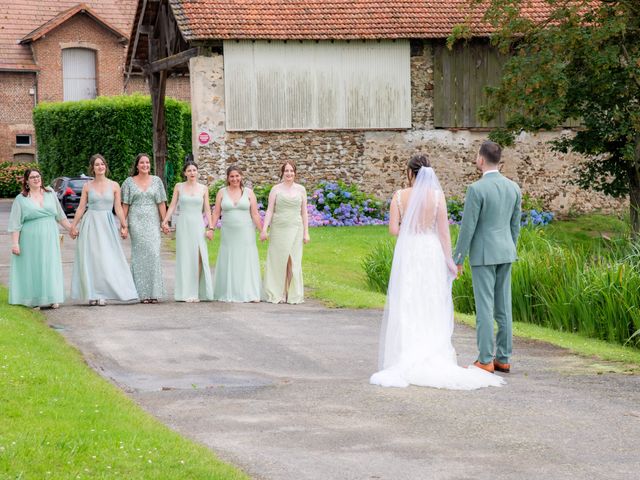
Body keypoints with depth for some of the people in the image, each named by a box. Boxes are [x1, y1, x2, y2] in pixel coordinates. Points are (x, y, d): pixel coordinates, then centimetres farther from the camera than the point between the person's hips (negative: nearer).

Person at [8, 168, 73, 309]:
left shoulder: (50, 194, 9)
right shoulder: (21, 199, -1)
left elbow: (60, 216, 17)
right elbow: (15, 223, -4)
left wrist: (71, 229, 14)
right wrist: (15, 243, -10)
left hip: (49, 239, 3)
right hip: (30, 239, -3)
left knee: (50, 267, 3)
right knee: (33, 268, -2)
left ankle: (52, 299, 9)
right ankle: (35, 300, 3)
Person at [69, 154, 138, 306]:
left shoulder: (114, 186, 4)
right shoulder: (87, 186, 5)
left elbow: (118, 208, 5)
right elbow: (81, 208, 7)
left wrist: (124, 225, -2)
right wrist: (73, 225, 3)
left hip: (107, 225, 0)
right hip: (90, 224, 0)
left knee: (106, 259, -4)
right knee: (90, 258, -1)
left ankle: (102, 294, 1)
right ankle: (92, 294, 4)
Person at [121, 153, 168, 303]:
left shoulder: (156, 181, 10)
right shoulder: (129, 182, 6)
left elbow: (161, 203, 8)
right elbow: (125, 205, 6)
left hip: (152, 222, 1)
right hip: (136, 222, -1)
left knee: (153, 253, -7)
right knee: (140, 254, -4)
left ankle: (153, 292, -1)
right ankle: (143, 293, -2)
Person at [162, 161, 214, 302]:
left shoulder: (203, 189, 8)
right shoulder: (179, 187, 6)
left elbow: (207, 210, 7)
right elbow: (172, 206, 4)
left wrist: (210, 227, -1)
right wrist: (165, 221, -8)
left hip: (198, 225, 0)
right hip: (183, 224, 0)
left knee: (199, 257, -9)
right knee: (184, 257, -2)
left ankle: (197, 291, -2)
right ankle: (186, 293, 1)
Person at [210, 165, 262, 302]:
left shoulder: (248, 192, 4)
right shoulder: (222, 192, 6)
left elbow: (255, 214, 3)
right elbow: (216, 213, 5)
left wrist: (262, 231, -1)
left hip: (245, 233, -1)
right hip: (228, 233, 1)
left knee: (246, 262, -2)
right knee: (228, 263, 2)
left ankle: (249, 294, 1)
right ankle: (228, 294, 8)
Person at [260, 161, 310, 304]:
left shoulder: (301, 189, 8)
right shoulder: (276, 189, 3)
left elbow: (304, 212, 9)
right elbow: (269, 211, 1)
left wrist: (306, 232, 5)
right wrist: (264, 229, -8)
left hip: (295, 230, 1)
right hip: (279, 229, -1)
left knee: (294, 262, 2)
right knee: (277, 261, 0)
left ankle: (293, 295, 9)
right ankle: (277, 294, 5)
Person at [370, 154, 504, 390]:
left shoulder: (400, 196, -4)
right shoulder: (437, 195, -4)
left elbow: (393, 229, -7)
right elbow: (443, 231, -6)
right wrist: (449, 260, 0)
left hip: (407, 253, 0)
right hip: (432, 252, 0)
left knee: (406, 308, 6)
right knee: (432, 309, 8)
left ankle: (406, 360, 3)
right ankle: (434, 360, 8)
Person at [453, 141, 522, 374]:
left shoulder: (477, 189, -16)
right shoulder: (513, 187, 5)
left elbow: (468, 227, -14)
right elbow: (515, 224, 12)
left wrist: (458, 259, -6)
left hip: (482, 254, -6)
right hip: (505, 252, 6)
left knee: (484, 307, -4)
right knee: (503, 306, 10)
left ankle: (486, 361, -3)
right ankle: (503, 358, 13)